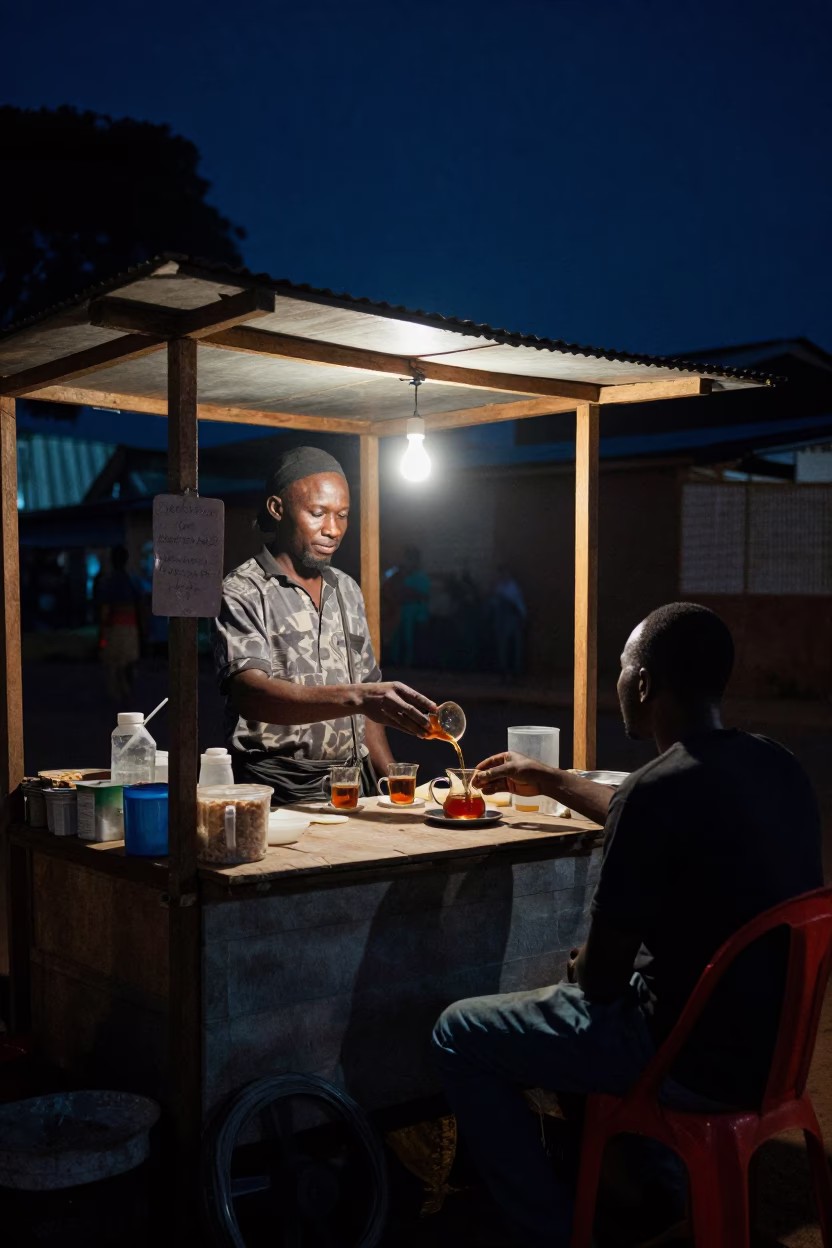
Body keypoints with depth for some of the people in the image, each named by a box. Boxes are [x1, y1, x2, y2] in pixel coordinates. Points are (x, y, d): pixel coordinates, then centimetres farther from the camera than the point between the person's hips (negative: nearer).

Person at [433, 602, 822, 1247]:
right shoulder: (776, 765, 1)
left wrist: (581, 966, 6)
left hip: (701, 1063, -8)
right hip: (773, 1040, 8)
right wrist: (547, 780, 31)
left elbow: (604, 978, -17)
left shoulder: (660, 789, -26)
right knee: (580, 982, 32)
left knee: (460, 1034, 6)